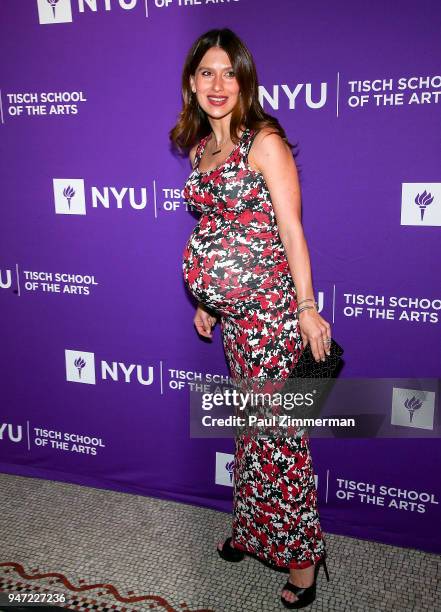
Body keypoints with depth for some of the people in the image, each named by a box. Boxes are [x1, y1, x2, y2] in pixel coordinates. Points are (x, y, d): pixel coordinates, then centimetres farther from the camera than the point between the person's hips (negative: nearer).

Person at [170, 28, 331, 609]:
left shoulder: (264, 141, -9)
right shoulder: (200, 148, 12)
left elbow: (290, 228, -13)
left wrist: (306, 306, -16)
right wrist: (205, 300, 19)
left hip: (269, 305, -7)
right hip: (232, 308, 7)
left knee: (276, 431, 0)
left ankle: (301, 553, 19)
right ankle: (252, 529, 36)